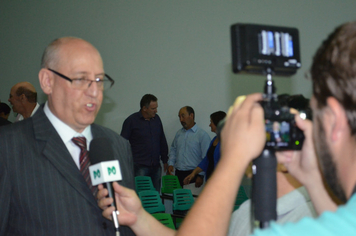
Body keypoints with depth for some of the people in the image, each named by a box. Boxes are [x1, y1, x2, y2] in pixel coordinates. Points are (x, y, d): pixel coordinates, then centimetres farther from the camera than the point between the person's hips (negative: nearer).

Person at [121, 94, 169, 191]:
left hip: (156, 166, 5)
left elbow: (162, 141, 19)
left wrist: (165, 160, 17)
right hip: (140, 166, -5)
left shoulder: (156, 119, 11)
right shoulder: (131, 121, -4)